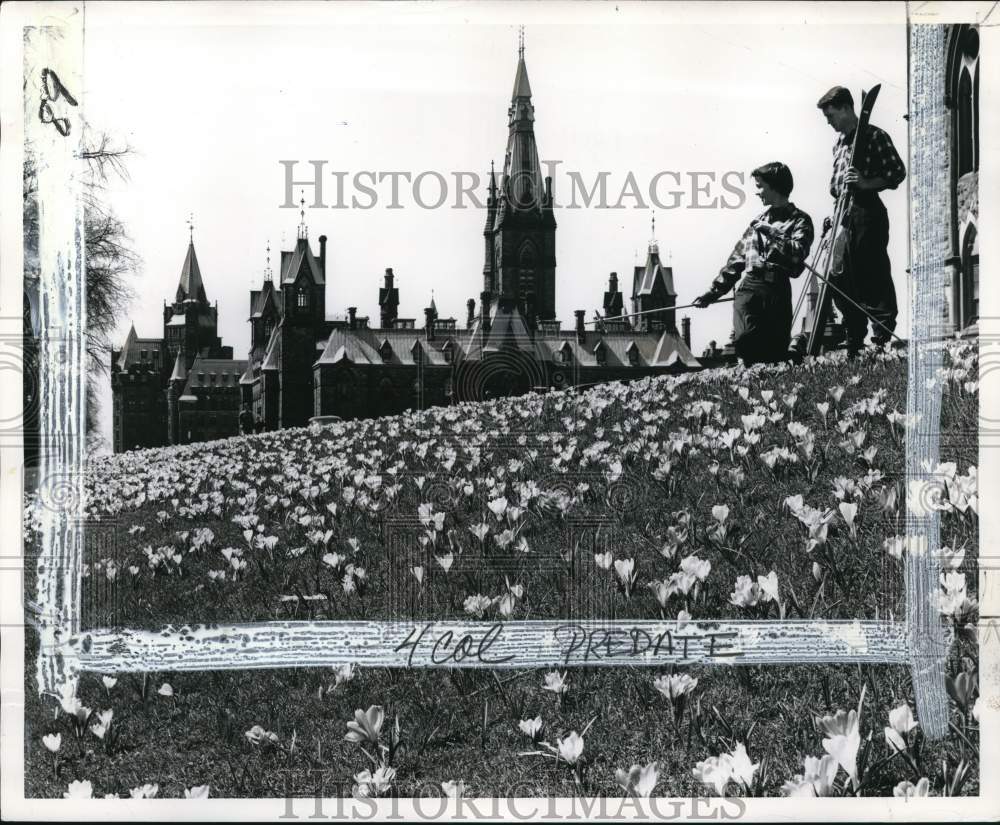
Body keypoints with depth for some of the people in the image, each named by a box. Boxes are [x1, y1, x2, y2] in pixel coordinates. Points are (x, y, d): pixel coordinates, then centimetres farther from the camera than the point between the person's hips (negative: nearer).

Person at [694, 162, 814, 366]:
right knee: (744, 339, -20)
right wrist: (714, 292, 23)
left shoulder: (799, 220, 5)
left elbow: (797, 253, -14)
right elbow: (736, 259, 25)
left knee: (776, 348, -8)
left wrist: (771, 232, -13)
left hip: (777, 291, -3)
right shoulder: (759, 220, 22)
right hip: (748, 287, 4)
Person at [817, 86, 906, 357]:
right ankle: (855, 342, 13)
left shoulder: (875, 137, -4)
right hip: (843, 215, 8)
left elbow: (898, 173, -8)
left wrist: (866, 183, -20)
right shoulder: (840, 142, 19)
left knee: (873, 278, -8)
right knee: (839, 280, 5)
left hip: (867, 214, -8)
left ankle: (883, 339, -4)